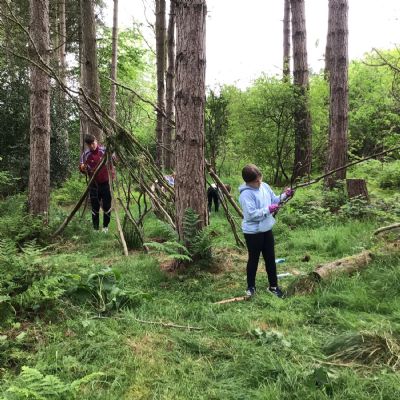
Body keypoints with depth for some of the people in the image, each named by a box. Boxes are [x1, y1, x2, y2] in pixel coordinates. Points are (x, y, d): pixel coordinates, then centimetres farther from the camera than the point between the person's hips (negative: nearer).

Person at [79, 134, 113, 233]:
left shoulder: (104, 150, -10)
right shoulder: (85, 154, -6)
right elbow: (82, 169, 2)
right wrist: (83, 168, -21)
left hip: (105, 183, -1)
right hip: (94, 184, 1)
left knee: (107, 206, 3)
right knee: (95, 207, 3)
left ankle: (105, 226, 22)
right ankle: (95, 228, 14)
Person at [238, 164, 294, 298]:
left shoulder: (264, 186, 1)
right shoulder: (246, 194, -22)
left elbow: (274, 200, 12)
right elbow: (252, 214, -27)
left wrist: (285, 195, -5)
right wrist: (268, 209, -26)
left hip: (267, 229, 7)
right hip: (253, 232, -7)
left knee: (270, 259, 15)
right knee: (253, 259, 9)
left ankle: (273, 286, 30)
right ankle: (251, 287, 27)